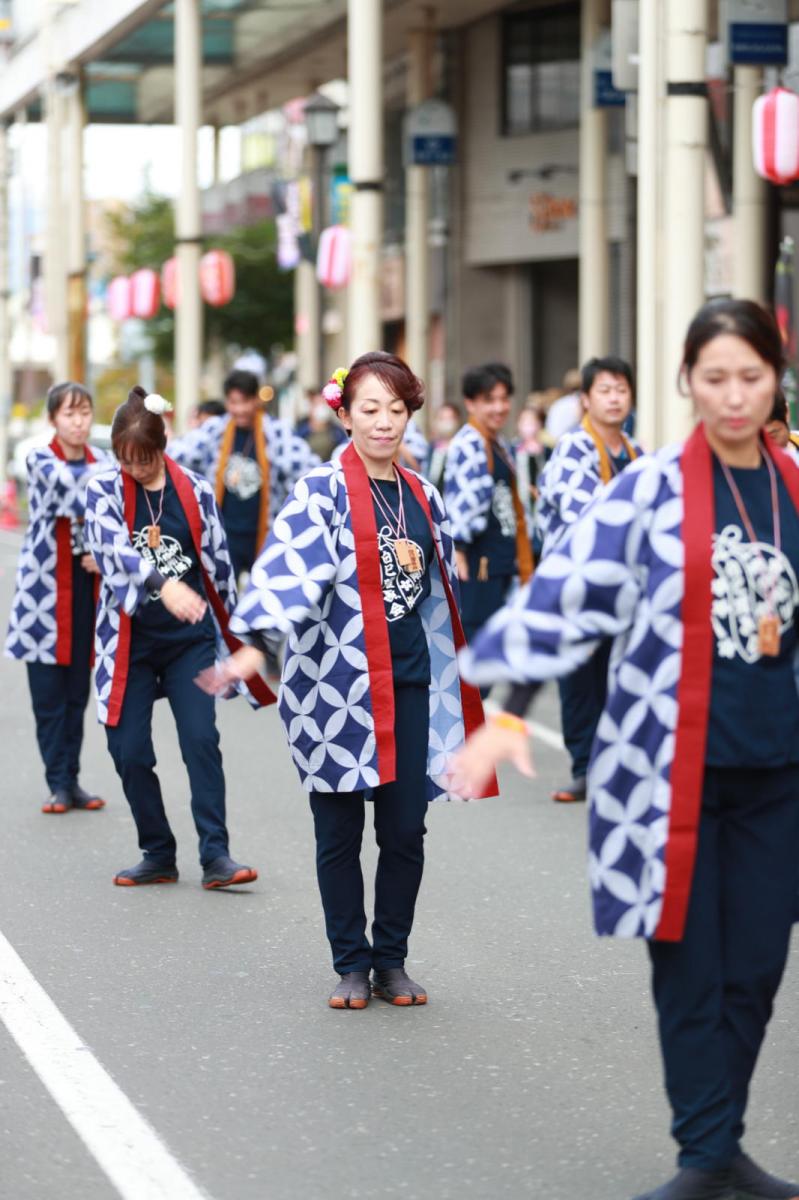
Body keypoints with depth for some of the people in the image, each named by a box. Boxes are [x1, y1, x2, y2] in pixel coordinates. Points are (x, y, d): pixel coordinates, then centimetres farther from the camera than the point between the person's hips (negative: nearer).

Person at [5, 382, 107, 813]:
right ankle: (57, 782, 1)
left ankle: (71, 780, 12)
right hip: (46, 584, -4)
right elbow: (68, 488, -22)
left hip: (88, 584, 4)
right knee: (49, 690, -3)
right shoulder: (40, 460, -4)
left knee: (78, 689, 6)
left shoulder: (102, 462, 9)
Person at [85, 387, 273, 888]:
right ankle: (158, 855, 14)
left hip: (190, 638, 0)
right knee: (130, 751, 1)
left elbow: (219, 562, 8)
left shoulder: (196, 491, 0)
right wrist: (162, 584, -40)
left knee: (201, 739, -12)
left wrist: (233, 630, 13)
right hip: (129, 640, 0)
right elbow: (114, 548, -24)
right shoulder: (104, 490, -5)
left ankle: (216, 853, -11)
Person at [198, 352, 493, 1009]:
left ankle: (392, 959, 17)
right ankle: (352, 964, 15)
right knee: (340, 831, 4)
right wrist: (256, 643, -36)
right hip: (336, 682, -4)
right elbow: (290, 564, -22)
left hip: (409, 682, 4)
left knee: (406, 829, 4)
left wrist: (453, 677, 25)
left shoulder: (424, 498, 11)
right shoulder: (323, 493, -6)